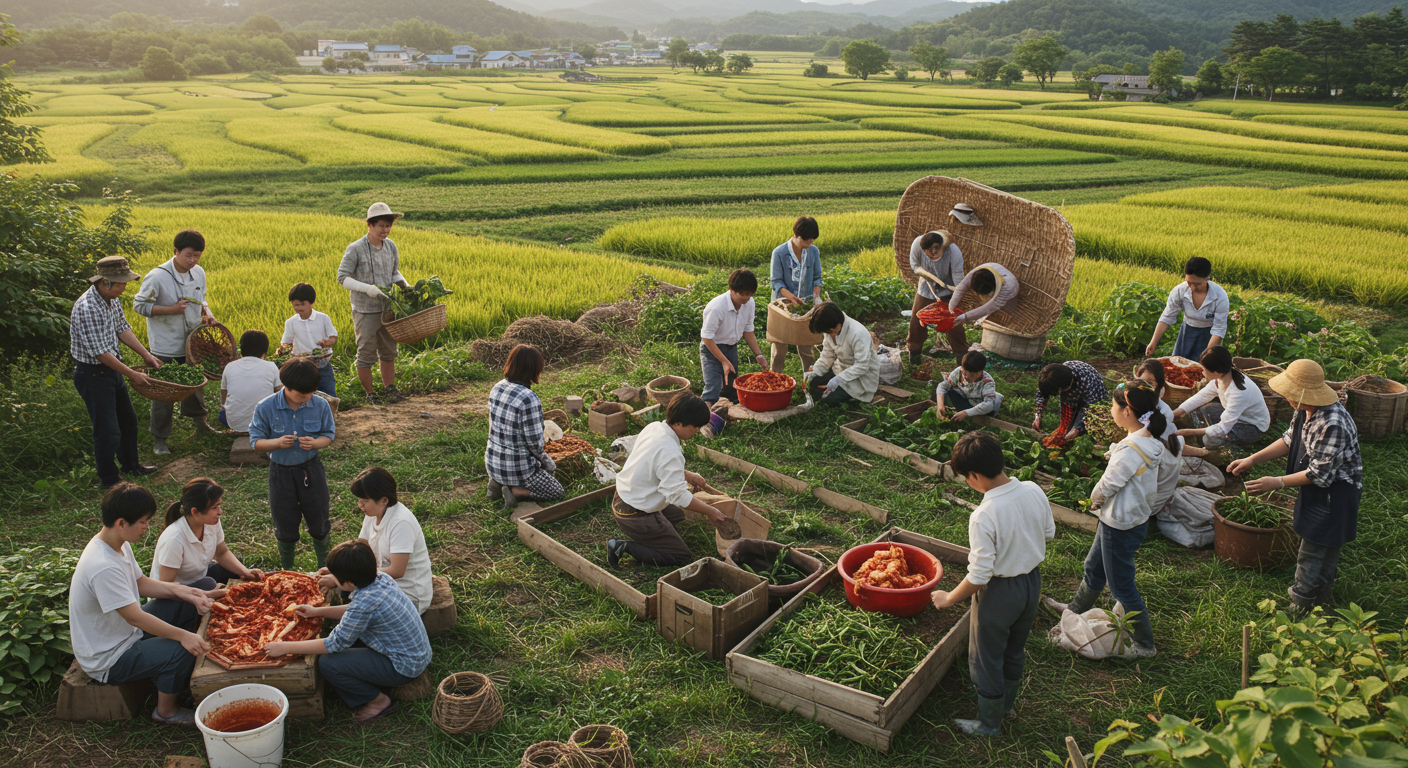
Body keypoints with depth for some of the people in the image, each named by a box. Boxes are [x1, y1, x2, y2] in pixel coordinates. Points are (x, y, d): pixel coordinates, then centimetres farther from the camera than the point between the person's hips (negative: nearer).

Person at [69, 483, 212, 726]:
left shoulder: (120, 545, -2)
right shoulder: (103, 567, -34)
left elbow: (140, 583, 11)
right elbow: (134, 616, -31)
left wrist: (183, 591, -3)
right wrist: (183, 636, -28)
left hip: (123, 635, 10)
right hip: (106, 661, -10)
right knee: (184, 649, -20)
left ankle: (180, 689, 23)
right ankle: (166, 711, 3)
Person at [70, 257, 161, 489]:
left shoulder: (112, 298, -1)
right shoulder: (87, 309, -29)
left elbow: (122, 329, 12)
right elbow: (100, 353, -28)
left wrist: (146, 354, 4)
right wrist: (132, 374, -21)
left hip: (112, 369, 9)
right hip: (92, 375, -9)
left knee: (128, 419, 23)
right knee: (108, 430, 0)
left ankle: (130, 464, 42)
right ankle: (109, 480, 17)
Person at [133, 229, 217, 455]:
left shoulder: (199, 273, -1)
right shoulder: (157, 277, -19)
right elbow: (139, 305, -13)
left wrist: (207, 313, -7)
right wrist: (171, 309, -23)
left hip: (192, 341, 5)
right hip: (165, 346, -5)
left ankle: (199, 423, 43)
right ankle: (159, 439, 18)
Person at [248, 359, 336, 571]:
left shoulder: (320, 406, -11)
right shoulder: (265, 408, -14)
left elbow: (329, 435, 0)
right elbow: (255, 441, -8)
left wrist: (315, 443, -22)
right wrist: (278, 442, -28)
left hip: (311, 470, 1)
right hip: (281, 473, -1)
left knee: (319, 525, 13)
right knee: (286, 529, 13)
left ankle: (325, 567, 37)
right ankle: (287, 572, 36)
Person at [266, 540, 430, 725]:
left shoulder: (365, 602, -28)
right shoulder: (381, 578, -4)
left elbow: (335, 644, -19)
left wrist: (285, 648, -12)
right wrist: (318, 611, 13)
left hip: (405, 667, -9)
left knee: (328, 663, -12)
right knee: (346, 632, 17)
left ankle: (379, 701, 5)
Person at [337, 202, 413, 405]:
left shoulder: (391, 246, 2)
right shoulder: (355, 249, -14)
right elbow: (342, 278, -13)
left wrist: (405, 285, -1)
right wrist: (367, 288, -25)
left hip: (388, 308, 5)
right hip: (365, 311, -5)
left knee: (388, 351, 16)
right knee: (366, 354, 4)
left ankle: (389, 388, 30)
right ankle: (369, 394, 17)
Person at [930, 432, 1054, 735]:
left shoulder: (983, 517, -33)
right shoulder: (1033, 491, -14)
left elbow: (978, 576, -26)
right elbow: (1049, 533, 4)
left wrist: (949, 599, -10)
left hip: (999, 592, -7)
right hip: (1033, 581, 7)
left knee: (987, 659, 17)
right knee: (1015, 649, 29)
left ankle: (989, 722, 36)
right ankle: (1007, 702, 51)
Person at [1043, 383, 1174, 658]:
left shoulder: (1132, 449, -31)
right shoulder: (1149, 441, -2)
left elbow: (1106, 487, -21)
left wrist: (1095, 500, -1)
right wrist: (1102, 506, 0)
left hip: (1121, 526, -9)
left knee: (1122, 586, 7)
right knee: (1094, 569, 29)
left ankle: (1145, 644, 21)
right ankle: (1076, 609, 51)